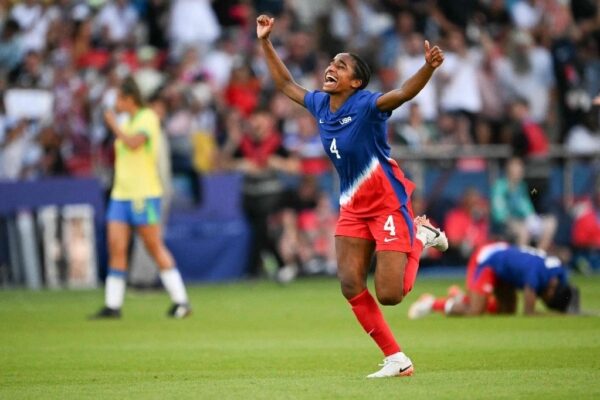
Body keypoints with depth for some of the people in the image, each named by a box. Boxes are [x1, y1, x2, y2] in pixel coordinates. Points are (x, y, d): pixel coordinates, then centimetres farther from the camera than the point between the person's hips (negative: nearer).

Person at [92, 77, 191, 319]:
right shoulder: (126, 121, 16)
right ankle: (113, 306, -2)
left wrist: (113, 124, -13)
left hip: (144, 194, -7)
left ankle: (180, 301, 1)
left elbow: (133, 143, -24)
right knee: (116, 247, -2)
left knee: (155, 247, -5)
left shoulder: (147, 118, -8)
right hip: (121, 194, 8)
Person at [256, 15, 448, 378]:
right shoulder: (319, 104, 2)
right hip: (353, 205, 7)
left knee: (389, 295, -12)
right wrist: (265, 43, 17)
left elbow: (404, 92, -38)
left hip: (387, 202, -7)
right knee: (350, 284, -6)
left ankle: (421, 236, 17)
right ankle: (397, 360, 4)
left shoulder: (366, 106, -19)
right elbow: (286, 83, 20)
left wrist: (429, 68, -56)